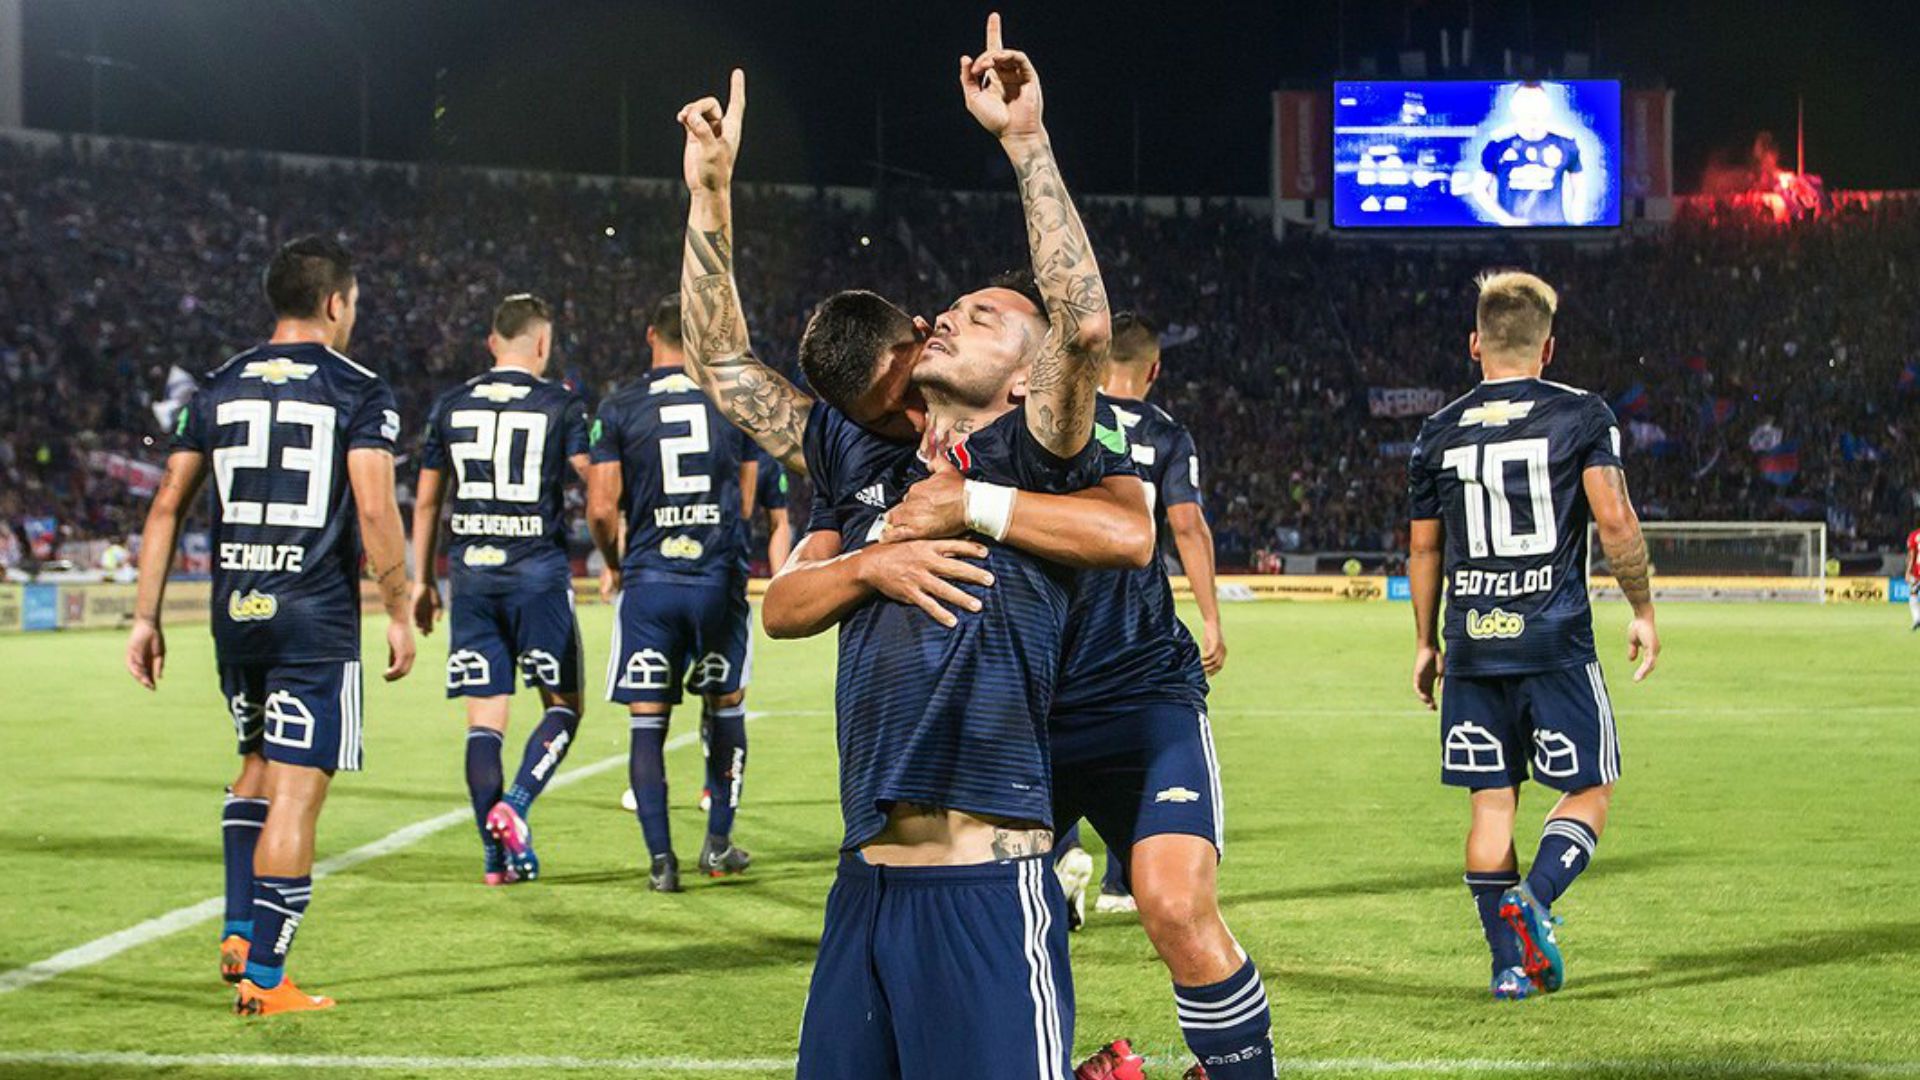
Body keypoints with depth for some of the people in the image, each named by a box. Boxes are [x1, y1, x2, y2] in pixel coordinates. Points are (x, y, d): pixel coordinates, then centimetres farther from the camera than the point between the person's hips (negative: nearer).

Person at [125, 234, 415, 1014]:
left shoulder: (219, 388, 10)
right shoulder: (359, 393, -4)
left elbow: (167, 505, 9)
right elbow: (375, 511, -14)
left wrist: (146, 618, 13)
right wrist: (398, 614, -5)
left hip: (234, 610, 5)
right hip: (317, 616, -5)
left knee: (259, 766, 25)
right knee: (297, 791, -1)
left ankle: (238, 931, 17)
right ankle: (263, 979, 0)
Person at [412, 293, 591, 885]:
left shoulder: (452, 405, 10)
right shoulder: (560, 404, -1)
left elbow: (426, 502, 15)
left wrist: (422, 580, 22)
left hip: (471, 574, 3)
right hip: (537, 573, -3)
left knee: (484, 716, 5)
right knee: (563, 704, 10)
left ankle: (496, 855, 2)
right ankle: (514, 805, -11)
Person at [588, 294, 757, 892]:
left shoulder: (619, 409, -3)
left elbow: (601, 510, -6)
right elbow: (745, 504, 10)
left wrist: (614, 566, 13)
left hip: (647, 580, -1)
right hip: (717, 579, 1)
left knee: (648, 722, 4)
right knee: (725, 705, 17)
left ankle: (661, 858, 0)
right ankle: (719, 842, 19)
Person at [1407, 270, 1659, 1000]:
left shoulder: (1440, 433, 10)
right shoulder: (1581, 416, 0)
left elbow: (1423, 547, 14)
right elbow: (1614, 519, -9)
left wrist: (1425, 643, 23)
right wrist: (1643, 612, 2)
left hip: (1473, 646, 3)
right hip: (1556, 640, -3)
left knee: (1492, 803, 7)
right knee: (1589, 791, 7)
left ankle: (1509, 963, 5)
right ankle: (1533, 900, -16)